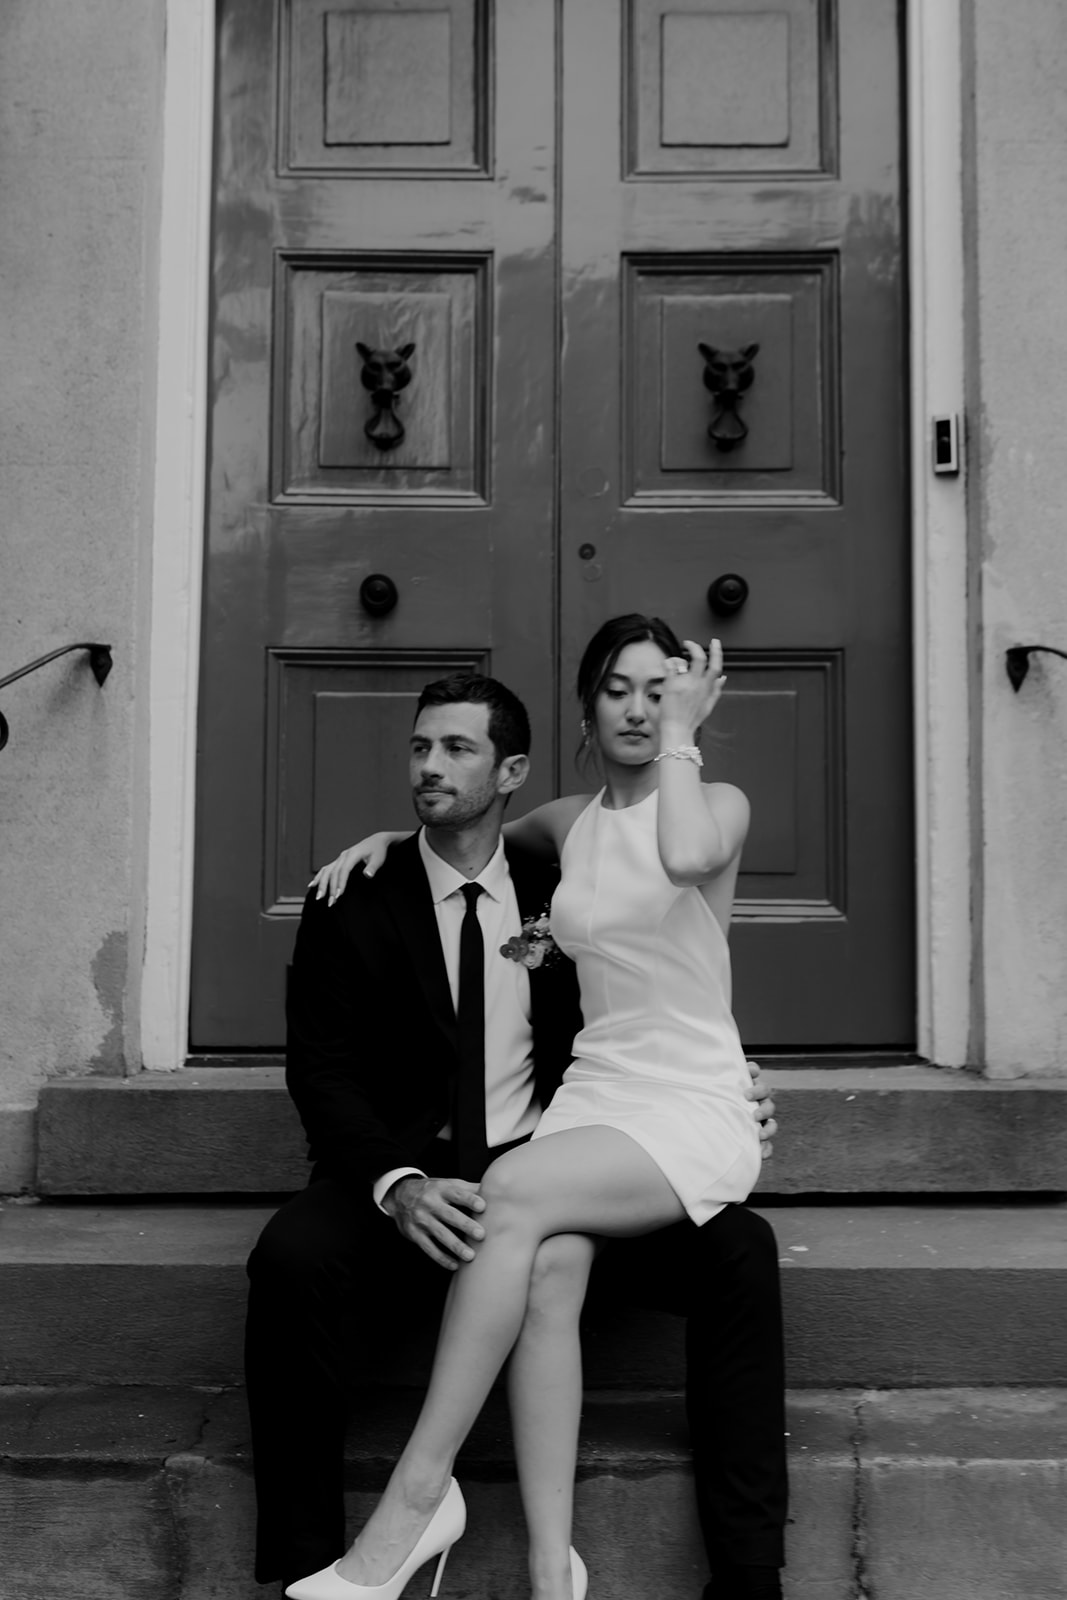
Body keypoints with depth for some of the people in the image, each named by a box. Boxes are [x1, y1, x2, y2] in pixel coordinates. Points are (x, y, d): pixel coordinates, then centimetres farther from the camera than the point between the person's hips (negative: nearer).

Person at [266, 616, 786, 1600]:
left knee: (514, 1194, -31)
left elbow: (686, 855, -26)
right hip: (591, 1098, 4)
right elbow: (476, 835, 34)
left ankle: (421, 1491, -22)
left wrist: (681, 729, -13)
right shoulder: (566, 823, 13)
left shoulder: (719, 802, 0)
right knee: (547, 1271, -29)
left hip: (697, 1112, -4)